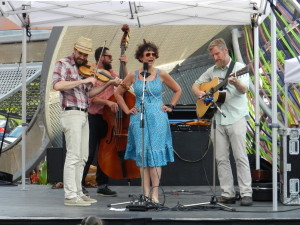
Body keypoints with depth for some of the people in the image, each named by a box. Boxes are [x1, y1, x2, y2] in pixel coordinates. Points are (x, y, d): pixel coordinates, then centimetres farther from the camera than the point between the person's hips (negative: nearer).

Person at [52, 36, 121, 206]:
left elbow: (89, 93, 15)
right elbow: (57, 85, -23)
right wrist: (83, 81, -24)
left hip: (84, 115, 8)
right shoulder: (63, 64, -6)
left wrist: (109, 84, 4)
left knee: (82, 157, 11)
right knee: (73, 156, -10)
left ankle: (78, 192, 17)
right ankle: (70, 196, -9)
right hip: (72, 114, -8)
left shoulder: (85, 69, 16)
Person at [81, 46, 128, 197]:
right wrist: (107, 102, -28)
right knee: (89, 153, -7)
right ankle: (80, 184, 0)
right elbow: (91, 98, -17)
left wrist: (124, 66, 4)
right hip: (94, 118, -7)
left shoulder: (110, 73, 13)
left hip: (108, 118, 7)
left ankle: (102, 185, 17)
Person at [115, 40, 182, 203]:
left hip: (158, 118, -1)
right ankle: (146, 194, 0)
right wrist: (126, 110, 9)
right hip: (139, 118, 1)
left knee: (156, 154, -7)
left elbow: (177, 90, 16)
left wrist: (171, 107, 8)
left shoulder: (161, 74, 3)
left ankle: (155, 194, -7)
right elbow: (118, 93, 16)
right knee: (142, 154, -1)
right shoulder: (133, 76, 4)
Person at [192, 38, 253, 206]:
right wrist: (198, 92, -1)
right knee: (221, 158, 3)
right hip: (217, 119, 6)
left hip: (236, 118, -6)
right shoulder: (212, 71, 16)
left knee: (240, 156, -9)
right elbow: (196, 85, 23)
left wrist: (236, 82, -36)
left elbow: (244, 89, -14)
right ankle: (228, 194, 7)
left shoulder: (239, 67, 0)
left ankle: (246, 194, -9)